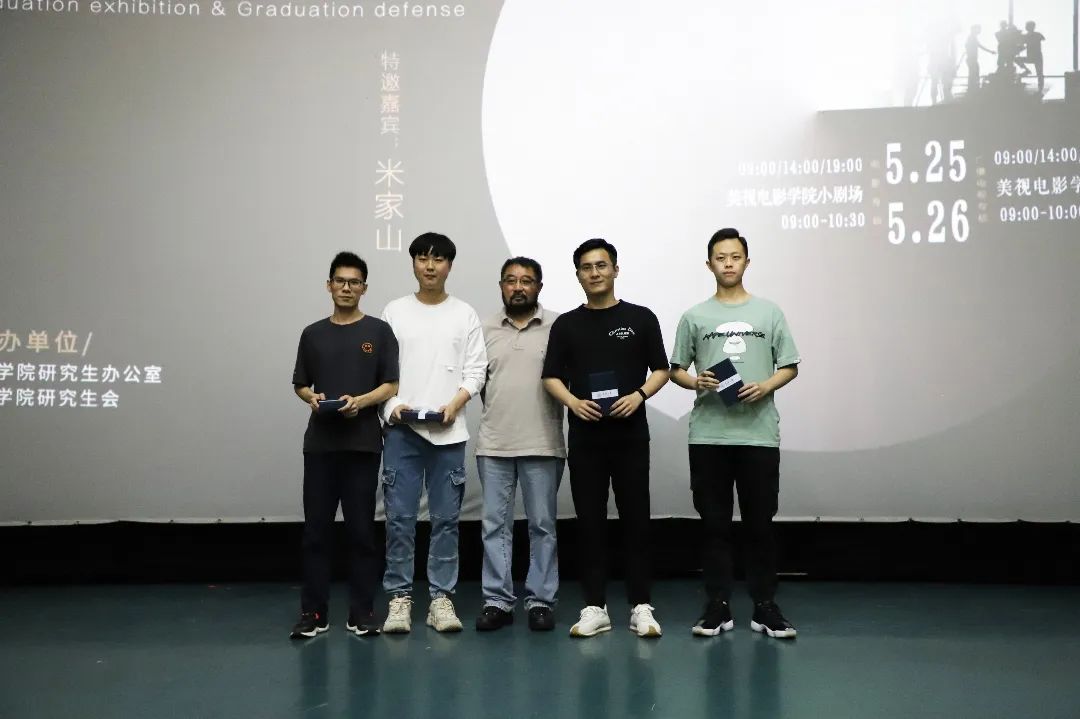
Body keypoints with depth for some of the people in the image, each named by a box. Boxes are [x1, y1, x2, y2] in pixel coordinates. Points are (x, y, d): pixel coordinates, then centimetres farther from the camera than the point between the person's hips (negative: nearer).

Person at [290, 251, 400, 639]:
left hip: (363, 443, -2)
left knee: (361, 529, 3)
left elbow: (391, 385, 0)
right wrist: (312, 398, -6)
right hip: (319, 443, 2)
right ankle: (313, 611, 12)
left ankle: (362, 612, 12)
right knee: (316, 528, 3)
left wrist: (360, 401, -17)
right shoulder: (313, 334, 11)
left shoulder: (378, 331, 3)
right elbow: (300, 384, 15)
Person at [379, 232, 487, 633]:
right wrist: (392, 405, -10)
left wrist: (455, 404, -11)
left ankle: (441, 598, 12)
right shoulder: (395, 311, 8)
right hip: (402, 430, 0)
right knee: (400, 517, 0)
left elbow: (475, 370, 4)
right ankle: (399, 597, 9)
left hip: (449, 432, 0)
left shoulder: (464, 314, 8)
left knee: (446, 518, 4)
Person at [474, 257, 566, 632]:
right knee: (494, 525, 6)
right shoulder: (485, 329, 9)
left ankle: (541, 601, 14)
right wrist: (494, 407, 1)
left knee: (542, 526, 5)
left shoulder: (557, 327, 1)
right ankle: (497, 601, 15)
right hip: (493, 444, 2)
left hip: (542, 444, -2)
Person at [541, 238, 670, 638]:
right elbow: (551, 377, 6)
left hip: (630, 434, -1)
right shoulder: (566, 324, 7)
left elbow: (660, 370, 5)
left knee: (636, 520, 1)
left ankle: (641, 606, 10)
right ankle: (595, 607, 11)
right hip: (584, 436, 1)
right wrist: (572, 401, -13)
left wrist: (640, 395, -14)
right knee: (590, 522, 4)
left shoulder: (641, 318, 4)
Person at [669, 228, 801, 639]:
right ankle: (718, 607, 15)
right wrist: (695, 382, -12)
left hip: (759, 435, 0)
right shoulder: (694, 317, 8)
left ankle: (765, 608, 15)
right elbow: (675, 370, 10)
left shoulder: (769, 312, 8)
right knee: (714, 524, 6)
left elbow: (790, 367, 8)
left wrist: (765, 386, -11)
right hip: (708, 436, 0)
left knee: (759, 524, 4)